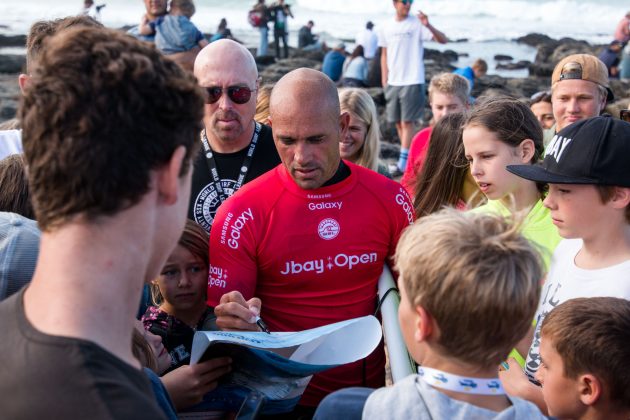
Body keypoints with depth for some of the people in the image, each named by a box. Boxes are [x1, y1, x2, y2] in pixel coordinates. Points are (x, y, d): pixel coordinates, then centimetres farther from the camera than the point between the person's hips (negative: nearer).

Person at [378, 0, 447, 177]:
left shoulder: (417, 24, -6)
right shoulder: (386, 27, 7)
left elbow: (443, 40, -13)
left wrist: (428, 26, -30)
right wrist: (384, 80, 8)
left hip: (412, 81, -5)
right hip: (393, 82, 5)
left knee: (407, 122, -6)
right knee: (398, 122, 11)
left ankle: (403, 163, -6)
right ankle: (409, 157, 24)